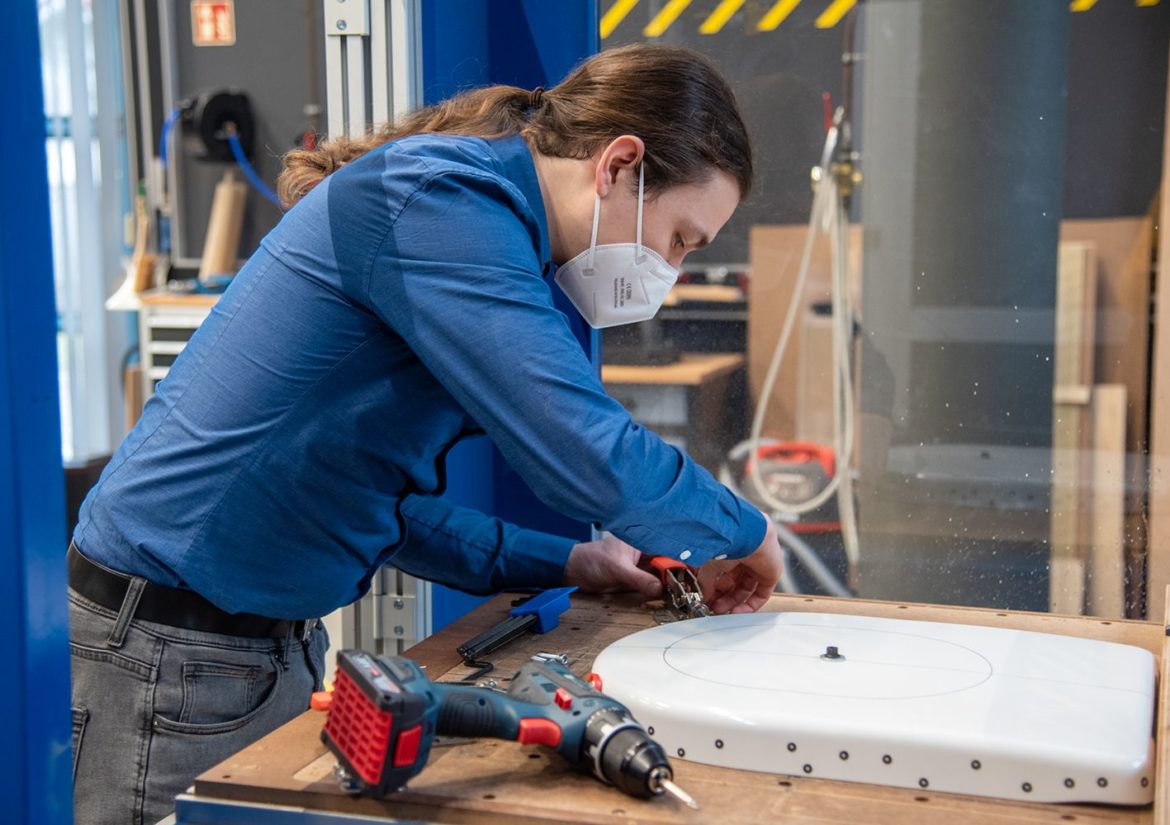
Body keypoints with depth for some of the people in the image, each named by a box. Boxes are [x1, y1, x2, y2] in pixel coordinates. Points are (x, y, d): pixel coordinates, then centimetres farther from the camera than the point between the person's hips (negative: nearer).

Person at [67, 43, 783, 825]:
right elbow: (595, 461, -27)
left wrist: (561, 564, 11)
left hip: (279, 638, 9)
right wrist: (744, 530, -8)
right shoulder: (440, 202, -20)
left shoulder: (465, 208, 11)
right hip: (171, 649, -9)